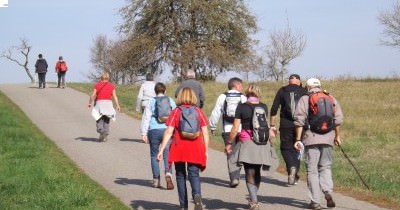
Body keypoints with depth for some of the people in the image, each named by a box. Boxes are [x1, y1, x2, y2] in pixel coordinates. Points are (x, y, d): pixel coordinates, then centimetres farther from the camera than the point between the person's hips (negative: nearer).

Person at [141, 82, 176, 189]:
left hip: (154, 130, -1)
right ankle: (168, 174, -24)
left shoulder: (151, 102, 4)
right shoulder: (171, 101, 9)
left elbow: (146, 118, -1)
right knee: (167, 155, 1)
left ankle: (156, 180, 12)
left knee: (154, 155, 11)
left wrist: (144, 133, -1)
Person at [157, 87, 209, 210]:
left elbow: (169, 132, -7)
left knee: (180, 176, 13)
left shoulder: (176, 112, 0)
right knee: (194, 174, 4)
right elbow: (205, 133, 1)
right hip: (195, 149, 0)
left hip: (179, 149, 0)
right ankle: (197, 195, -25)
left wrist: (161, 150, -6)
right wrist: (206, 151, 8)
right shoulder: (198, 111, 3)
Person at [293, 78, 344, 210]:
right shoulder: (331, 99, 10)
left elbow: (299, 121, -7)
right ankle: (328, 191, -7)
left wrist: (298, 139, -3)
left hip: (311, 139, -3)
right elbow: (338, 119, 8)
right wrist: (337, 136, 18)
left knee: (312, 170, 4)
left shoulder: (304, 100, 0)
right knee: (325, 167, 17)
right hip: (327, 139, 3)